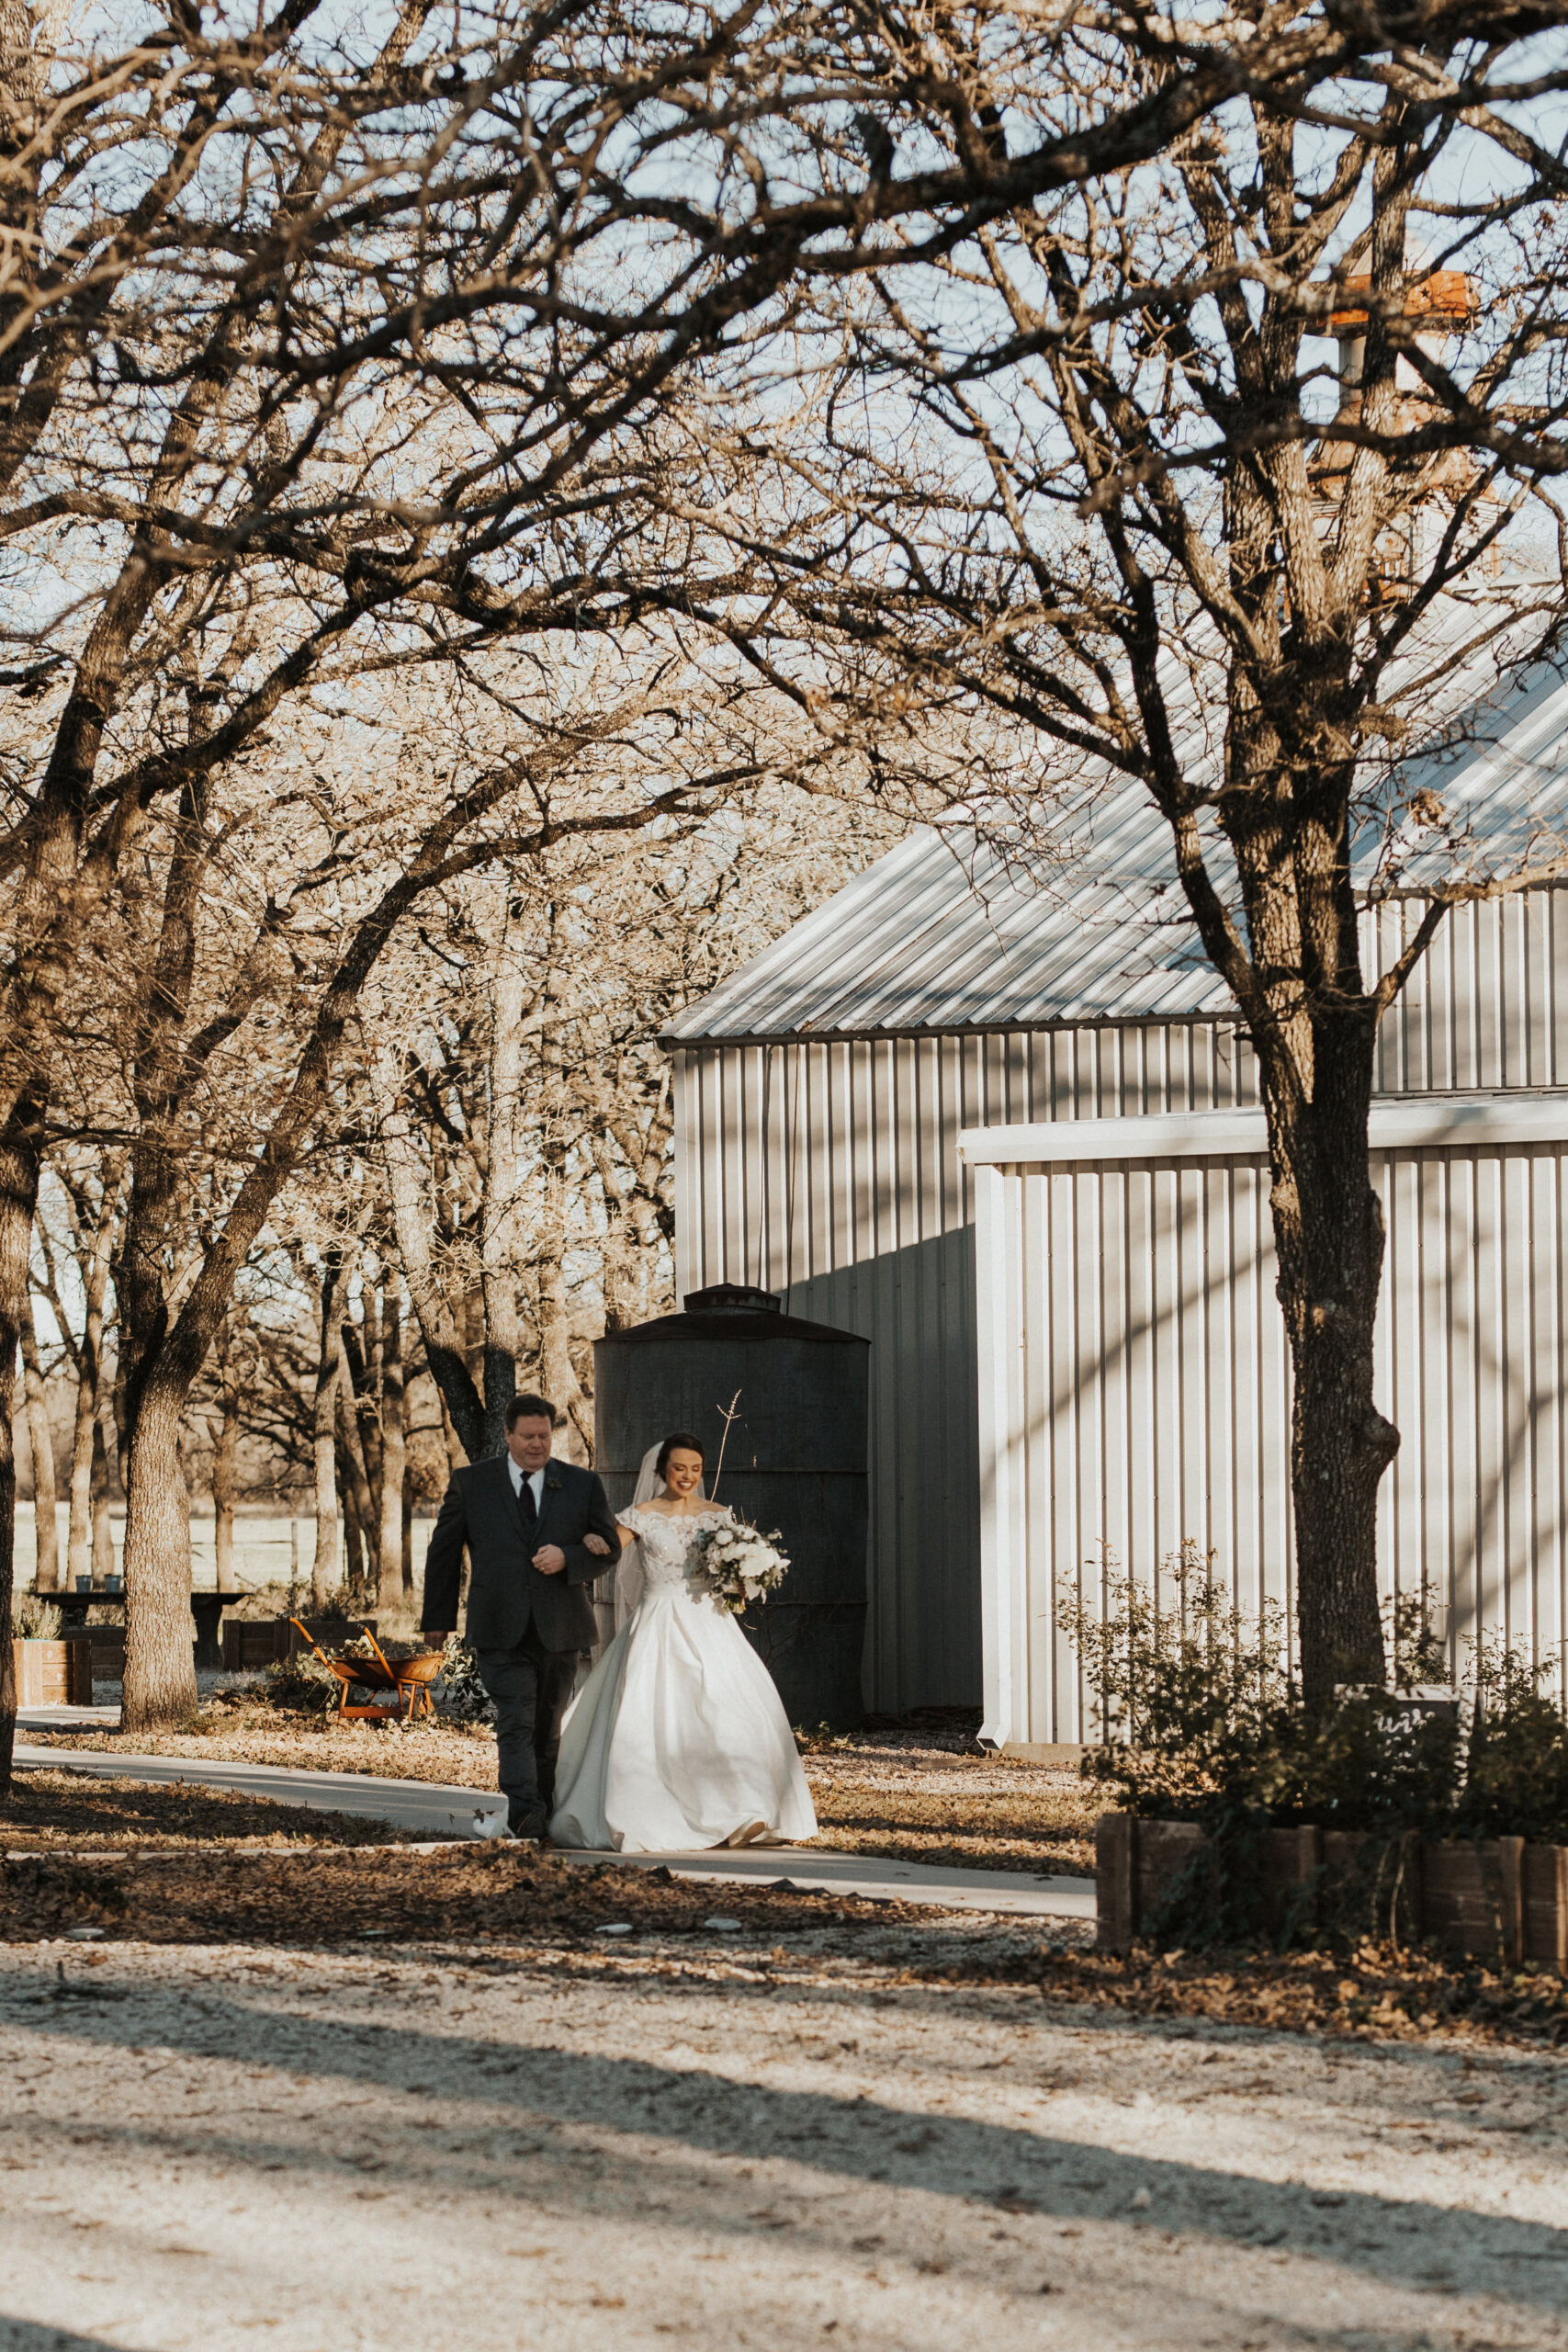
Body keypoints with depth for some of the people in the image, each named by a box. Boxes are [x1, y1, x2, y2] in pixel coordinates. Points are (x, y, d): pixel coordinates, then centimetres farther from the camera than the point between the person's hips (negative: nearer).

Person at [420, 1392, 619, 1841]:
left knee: (547, 1728, 11)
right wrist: (438, 1617, 11)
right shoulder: (471, 1483, 5)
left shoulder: (583, 1485, 7)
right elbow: (443, 1551, 11)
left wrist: (567, 1559, -13)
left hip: (560, 1630, 2)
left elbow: (609, 1548, 8)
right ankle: (525, 1815, -29)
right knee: (516, 1721, -17)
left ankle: (544, 1812, 22)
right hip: (501, 1631, -2)